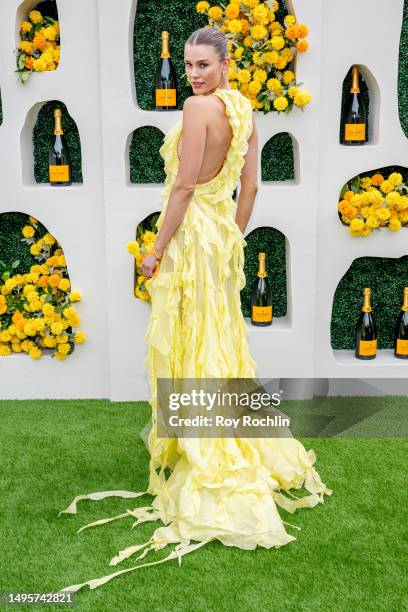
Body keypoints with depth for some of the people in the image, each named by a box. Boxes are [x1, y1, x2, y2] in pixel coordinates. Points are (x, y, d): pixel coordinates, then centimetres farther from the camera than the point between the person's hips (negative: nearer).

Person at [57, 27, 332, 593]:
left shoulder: (199, 106, -15)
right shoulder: (244, 109, 9)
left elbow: (183, 186, -19)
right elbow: (250, 186, 12)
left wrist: (157, 249, -14)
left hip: (191, 234, -8)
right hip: (224, 231, 9)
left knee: (185, 339, 2)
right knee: (221, 337, 18)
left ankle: (191, 439, 13)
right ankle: (234, 439, 33)